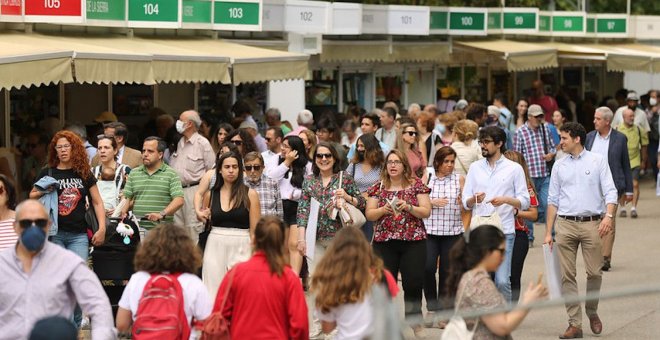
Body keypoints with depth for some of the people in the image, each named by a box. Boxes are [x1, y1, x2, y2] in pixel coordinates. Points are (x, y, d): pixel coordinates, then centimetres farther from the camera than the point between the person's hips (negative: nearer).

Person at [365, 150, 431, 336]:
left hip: (413, 241, -1)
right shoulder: (378, 187, 8)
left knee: (413, 282, -1)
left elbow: (426, 212, -1)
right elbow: (369, 214, 6)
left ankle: (414, 320, 15)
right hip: (384, 242, 2)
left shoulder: (416, 184, 3)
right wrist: (383, 210, -13)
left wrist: (408, 207, -17)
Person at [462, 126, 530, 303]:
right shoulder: (475, 167, 13)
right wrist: (474, 199, -12)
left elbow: (524, 201, 2)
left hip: (503, 231, -3)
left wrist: (506, 199, -15)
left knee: (502, 281, -9)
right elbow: (465, 202, 10)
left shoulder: (514, 168, 4)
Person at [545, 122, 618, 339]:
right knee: (567, 276, -2)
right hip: (565, 224, 2)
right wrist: (548, 232, 9)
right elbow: (553, 200, 14)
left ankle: (592, 313, 22)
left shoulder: (597, 161, 4)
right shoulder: (559, 166, 12)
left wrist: (608, 216, -19)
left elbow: (610, 192, -2)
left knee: (595, 272, -2)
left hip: (591, 223, -2)